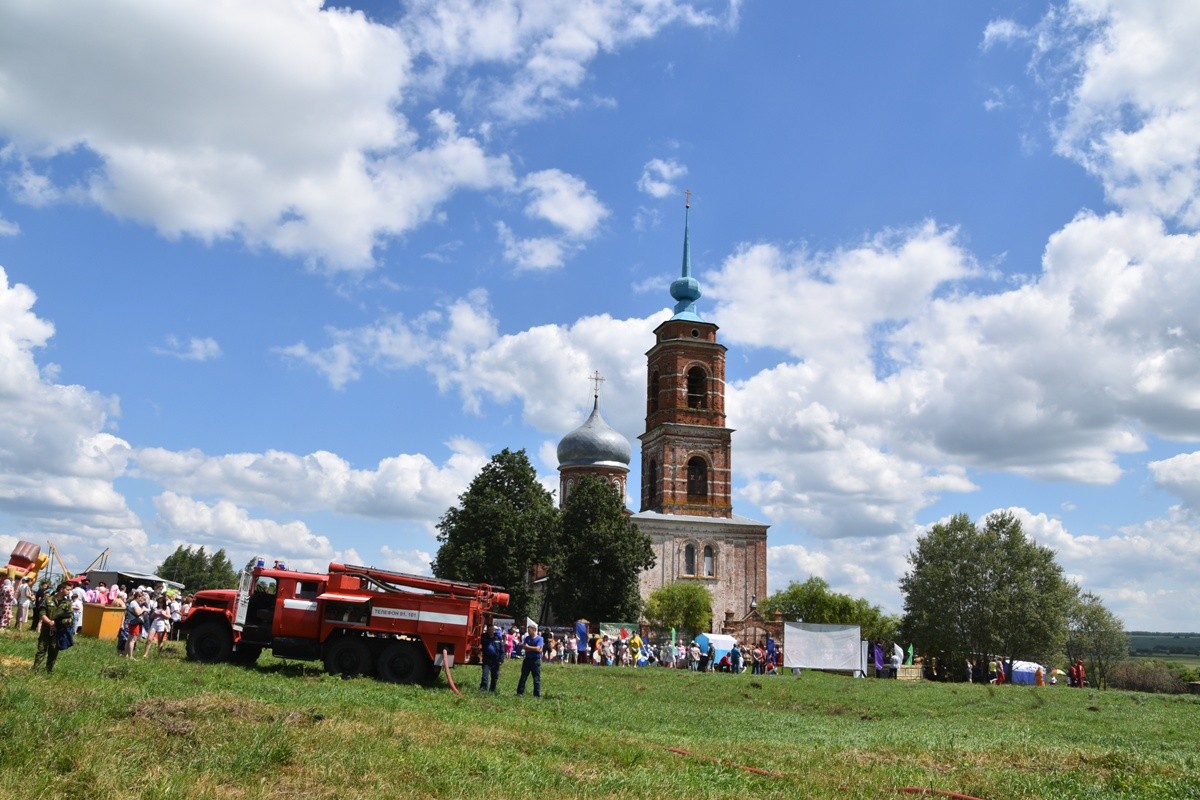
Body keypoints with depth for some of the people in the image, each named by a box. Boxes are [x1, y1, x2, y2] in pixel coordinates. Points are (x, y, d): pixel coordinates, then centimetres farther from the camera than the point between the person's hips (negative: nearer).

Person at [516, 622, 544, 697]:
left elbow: (538, 649, -16)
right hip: (527, 659, 4)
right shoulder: (527, 638, 7)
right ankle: (520, 692, 15)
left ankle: (537, 694, 7)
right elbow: (524, 647, -4)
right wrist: (533, 649, -13)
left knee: (537, 678, 1)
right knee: (523, 676, 8)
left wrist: (528, 647, -5)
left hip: (536, 660, -4)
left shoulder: (539, 639, -6)